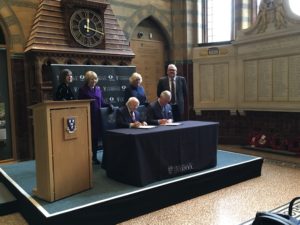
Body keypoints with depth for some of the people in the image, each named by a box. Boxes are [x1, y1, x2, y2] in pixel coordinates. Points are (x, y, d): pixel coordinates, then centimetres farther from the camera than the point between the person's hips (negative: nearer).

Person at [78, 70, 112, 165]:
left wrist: (108, 105, -4)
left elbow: (102, 102, 13)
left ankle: (94, 156, 18)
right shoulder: (82, 90, -2)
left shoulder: (98, 89, 12)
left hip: (97, 116, 5)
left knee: (96, 136, 8)